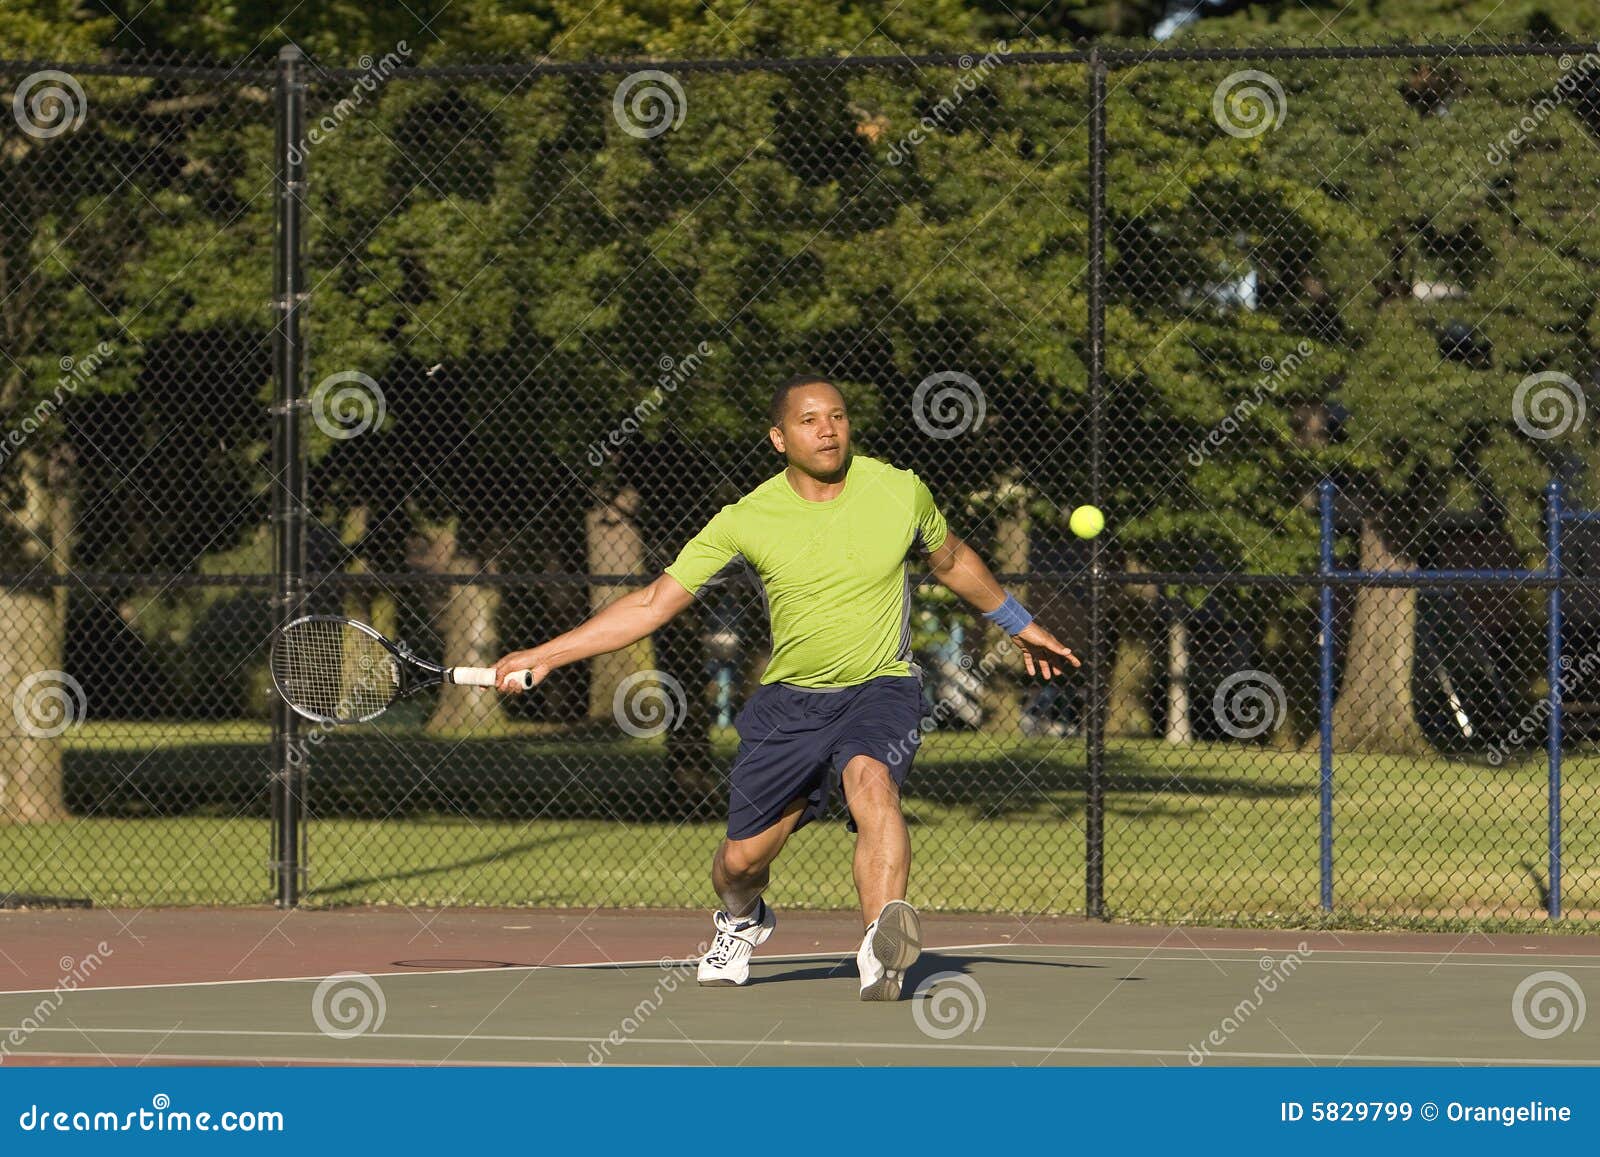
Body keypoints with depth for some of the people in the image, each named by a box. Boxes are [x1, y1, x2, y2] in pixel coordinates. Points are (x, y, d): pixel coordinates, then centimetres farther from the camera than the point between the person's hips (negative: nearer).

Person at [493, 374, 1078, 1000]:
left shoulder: (900, 492, -7)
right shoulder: (746, 520, -10)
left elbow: (952, 560, 16)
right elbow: (654, 602, -5)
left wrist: (1021, 625, 26)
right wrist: (542, 656, -10)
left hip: (880, 689, -1)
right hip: (789, 700, 1)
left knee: (871, 781, -35)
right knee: (741, 860, 4)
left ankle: (881, 948, -52)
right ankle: (742, 921, 44)